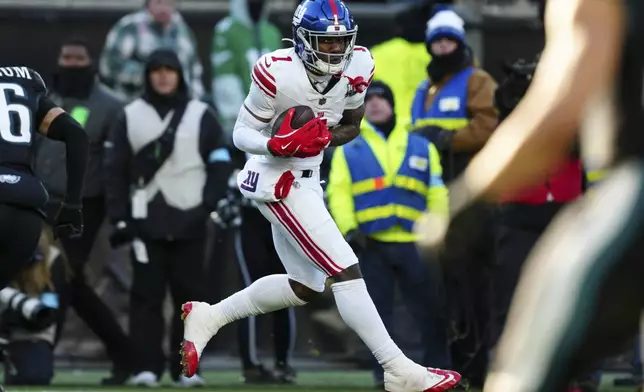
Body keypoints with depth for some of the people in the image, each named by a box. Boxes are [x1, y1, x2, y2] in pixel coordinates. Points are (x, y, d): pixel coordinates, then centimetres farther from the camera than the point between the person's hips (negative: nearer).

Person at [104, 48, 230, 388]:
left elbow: (221, 164, 5)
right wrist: (119, 217, -2)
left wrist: (208, 206, -7)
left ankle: (186, 367, 6)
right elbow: (114, 169, 6)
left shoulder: (201, 116, 6)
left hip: (189, 222, 0)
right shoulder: (130, 116, 8)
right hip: (146, 220, 0)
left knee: (190, 294, 0)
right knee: (146, 294, -4)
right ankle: (146, 366, -1)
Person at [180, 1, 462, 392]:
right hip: (277, 181, -9)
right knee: (346, 272, -14)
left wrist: (324, 137, -12)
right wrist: (278, 145, -33)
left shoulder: (357, 66, -5)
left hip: (305, 180, 9)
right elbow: (241, 134, -12)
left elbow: (352, 125, 10)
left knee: (305, 287, 18)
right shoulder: (277, 73, -22)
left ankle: (208, 316, 28)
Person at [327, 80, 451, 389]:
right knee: (378, 314, 0)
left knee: (431, 313, 2)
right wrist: (349, 230, -14)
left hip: (414, 243, 1)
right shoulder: (348, 150, 11)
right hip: (371, 243, -1)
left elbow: (437, 194, 12)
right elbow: (339, 192, 0)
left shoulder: (421, 147, 16)